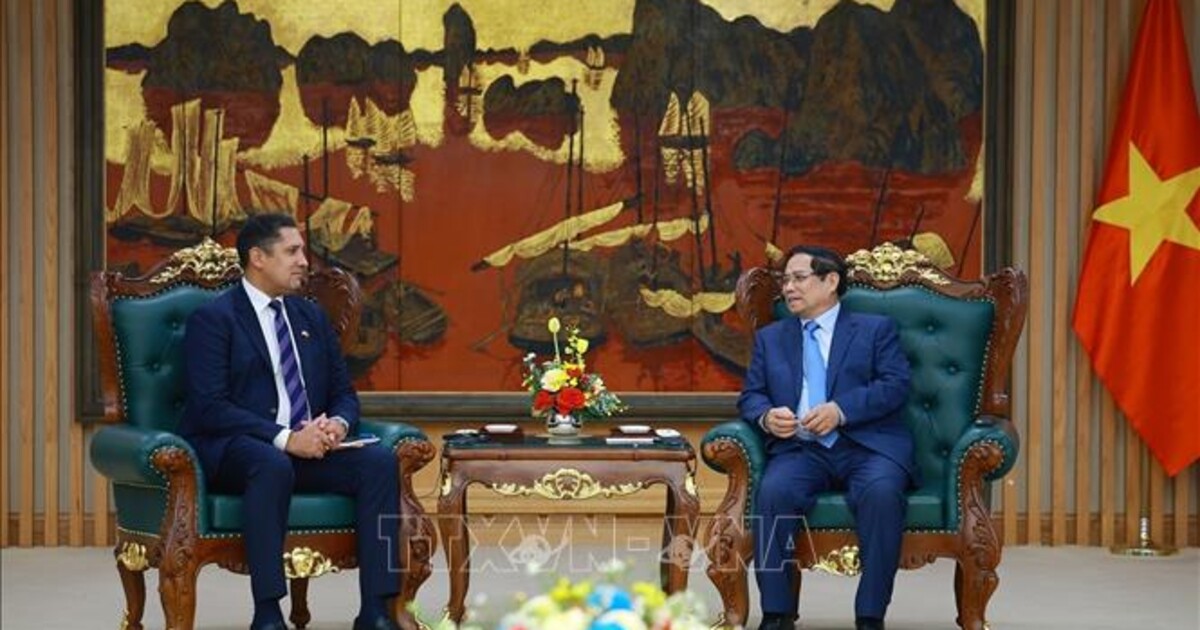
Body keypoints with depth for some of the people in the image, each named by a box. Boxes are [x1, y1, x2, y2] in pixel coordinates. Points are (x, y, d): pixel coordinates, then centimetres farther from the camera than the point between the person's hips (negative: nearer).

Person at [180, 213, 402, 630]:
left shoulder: (312, 317, 18)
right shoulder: (212, 319, -2)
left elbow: (344, 393, 17)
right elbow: (211, 407, -13)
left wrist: (339, 424, -9)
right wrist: (285, 438, -24)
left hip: (309, 447, 6)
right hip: (233, 450, -6)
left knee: (381, 462, -21)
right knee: (274, 466, -39)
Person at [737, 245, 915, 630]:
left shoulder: (876, 330, 14)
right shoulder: (770, 338, 24)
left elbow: (896, 385, -1)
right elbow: (750, 395, 16)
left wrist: (841, 409, -16)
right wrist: (766, 417, -9)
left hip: (866, 446, -2)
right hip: (801, 449, 2)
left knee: (882, 493, -35)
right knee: (773, 491, -31)